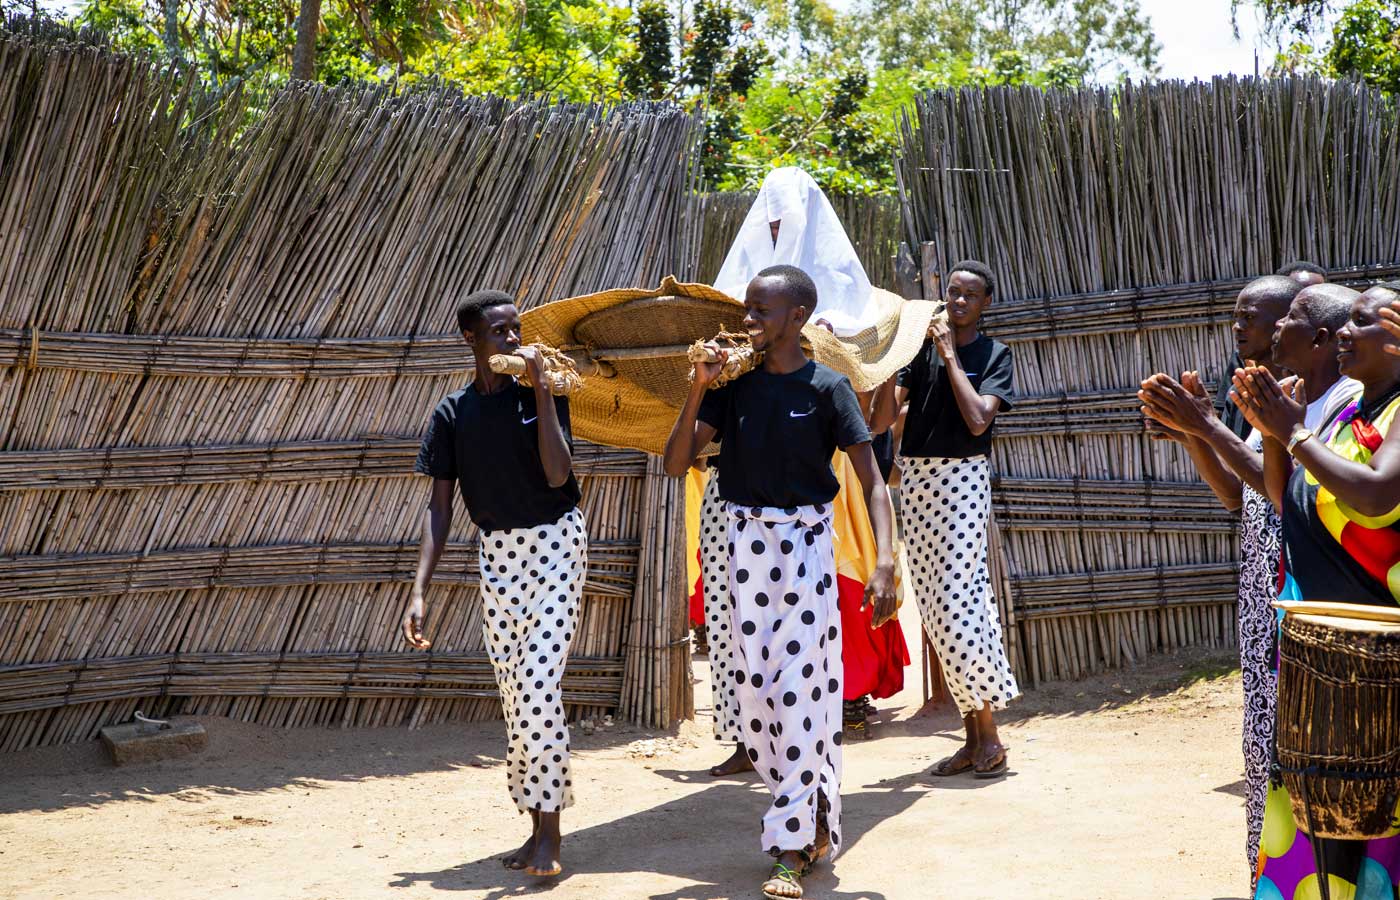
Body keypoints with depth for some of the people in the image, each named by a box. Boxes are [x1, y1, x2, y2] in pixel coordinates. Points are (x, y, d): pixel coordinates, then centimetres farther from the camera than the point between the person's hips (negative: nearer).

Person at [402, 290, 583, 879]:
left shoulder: (540, 395, -3)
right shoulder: (453, 415, 3)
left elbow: (557, 474, -17)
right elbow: (439, 507, 2)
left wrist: (540, 386, -18)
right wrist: (419, 591, -7)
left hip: (555, 547, -3)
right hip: (498, 554, 3)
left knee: (538, 686, -14)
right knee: (515, 694, 5)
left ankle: (549, 830, -8)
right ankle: (538, 825, 15)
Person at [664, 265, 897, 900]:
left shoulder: (826, 388, -6)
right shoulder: (734, 384, 4)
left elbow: (872, 481, -9)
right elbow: (677, 463, 0)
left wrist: (885, 562, -22)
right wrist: (698, 390, -12)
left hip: (805, 544, -4)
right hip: (746, 543, 5)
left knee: (797, 688, -8)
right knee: (755, 687, 7)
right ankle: (812, 817, 24)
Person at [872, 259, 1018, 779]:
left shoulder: (994, 355, 0)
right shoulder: (922, 348, 10)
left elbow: (978, 419, -16)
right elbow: (882, 420, 4)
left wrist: (949, 355, -10)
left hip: (962, 478, -5)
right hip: (916, 479, 5)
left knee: (956, 604, -12)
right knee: (935, 607, 5)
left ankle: (989, 737, -3)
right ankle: (973, 736, 12)